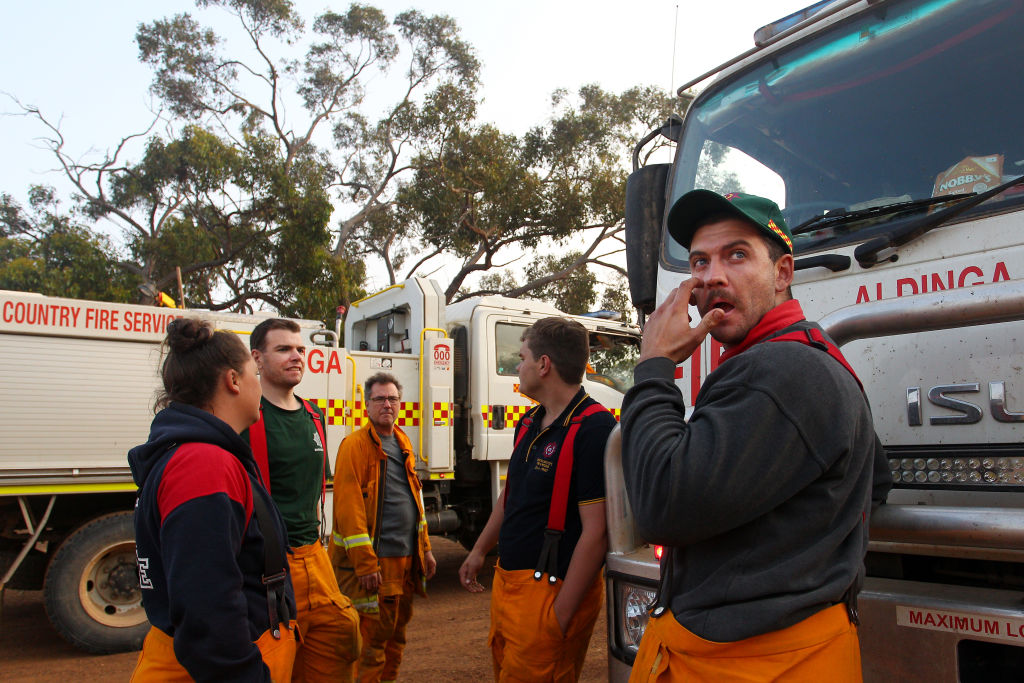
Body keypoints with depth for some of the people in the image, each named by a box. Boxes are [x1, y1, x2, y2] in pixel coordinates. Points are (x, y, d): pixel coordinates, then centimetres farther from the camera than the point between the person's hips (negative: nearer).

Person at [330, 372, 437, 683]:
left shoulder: (403, 442, 13)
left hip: (406, 558, 7)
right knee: (372, 639, 3)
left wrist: (425, 549, 16)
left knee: (396, 635, 18)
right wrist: (365, 563, -19)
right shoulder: (355, 445, -11)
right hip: (374, 560, -7)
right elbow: (348, 507, -16)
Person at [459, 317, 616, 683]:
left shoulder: (594, 430, -20)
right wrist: (479, 550, 25)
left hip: (550, 591, -8)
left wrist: (560, 615, -21)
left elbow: (596, 532, -22)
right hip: (506, 581, 9)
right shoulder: (529, 422, 9)